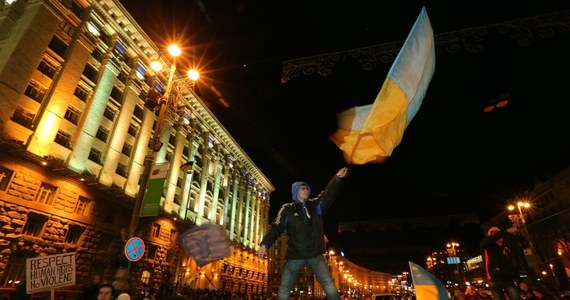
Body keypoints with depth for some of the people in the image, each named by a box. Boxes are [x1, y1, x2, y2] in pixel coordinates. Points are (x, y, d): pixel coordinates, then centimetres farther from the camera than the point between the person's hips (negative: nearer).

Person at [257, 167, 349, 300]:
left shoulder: (315, 205, 7)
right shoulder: (287, 209, -1)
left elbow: (328, 194, -6)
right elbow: (276, 228, -9)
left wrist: (337, 178, -21)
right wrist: (264, 244, -23)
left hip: (315, 255, 2)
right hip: (294, 256, -2)